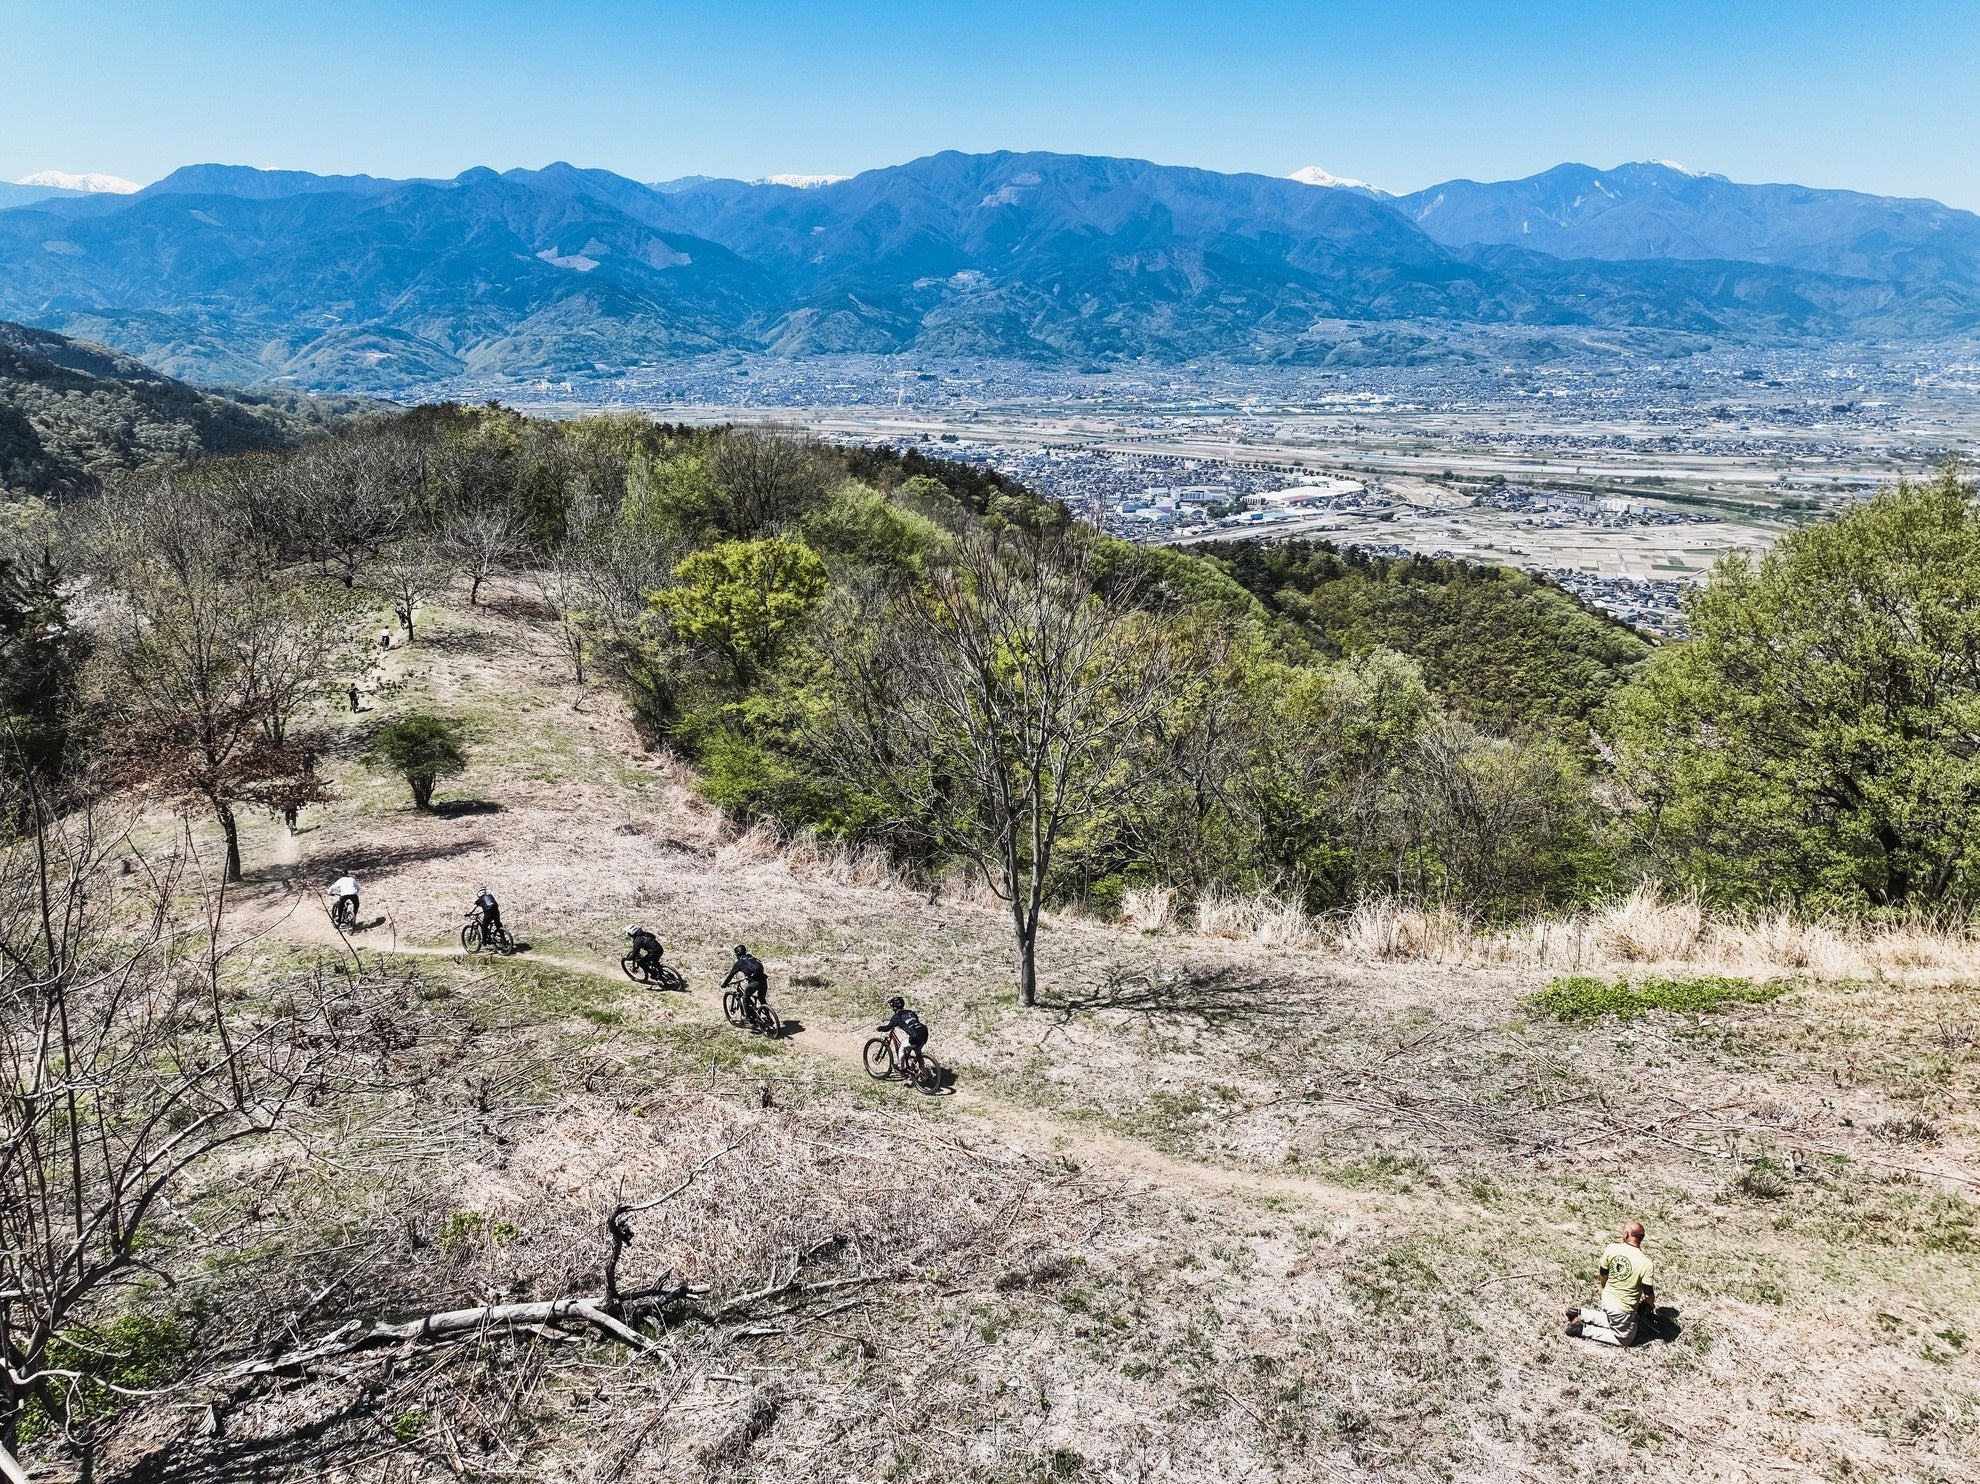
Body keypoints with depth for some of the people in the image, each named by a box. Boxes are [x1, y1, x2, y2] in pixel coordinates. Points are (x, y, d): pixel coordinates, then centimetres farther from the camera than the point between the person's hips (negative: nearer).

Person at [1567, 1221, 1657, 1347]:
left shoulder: (1611, 1248, -12)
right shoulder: (1646, 1264, -25)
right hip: (1622, 1309, -5)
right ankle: (1584, 1330, 3)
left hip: (1605, 1300, 5)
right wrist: (1651, 1307, 7)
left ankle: (1580, 1313, 15)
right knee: (1625, 1339, 17)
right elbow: (1648, 1295, -17)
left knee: (1613, 1321, 31)